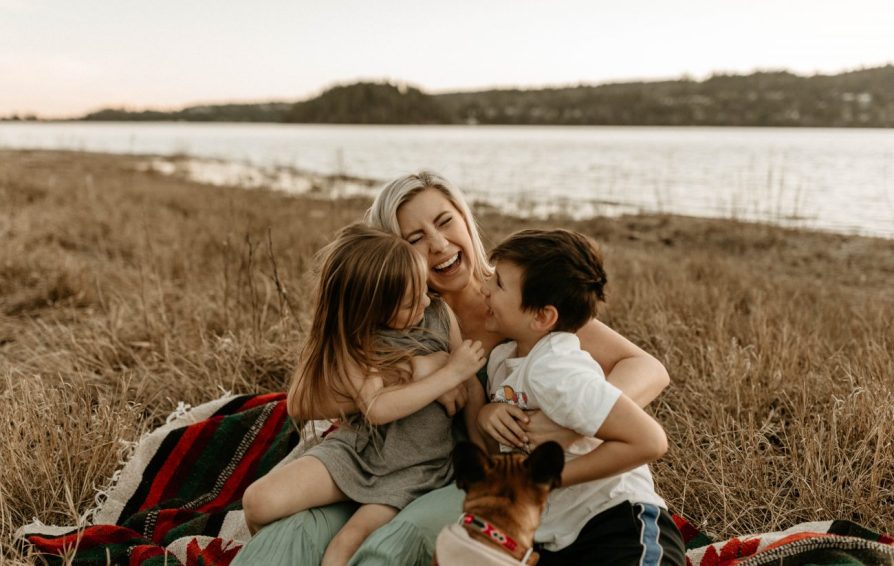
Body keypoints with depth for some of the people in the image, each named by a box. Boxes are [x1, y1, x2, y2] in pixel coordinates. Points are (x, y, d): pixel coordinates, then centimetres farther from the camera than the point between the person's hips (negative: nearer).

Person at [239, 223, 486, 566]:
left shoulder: (440, 315, -5)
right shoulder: (353, 339, -12)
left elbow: (470, 385, 3)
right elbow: (377, 408, -23)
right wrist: (450, 372, -21)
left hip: (417, 468, 0)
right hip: (357, 450, 0)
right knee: (259, 502, -12)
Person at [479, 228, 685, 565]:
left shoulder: (552, 371, -19)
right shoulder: (501, 357, 4)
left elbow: (648, 441, -23)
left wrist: (549, 476, -17)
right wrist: (491, 417, -3)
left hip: (620, 529, -8)